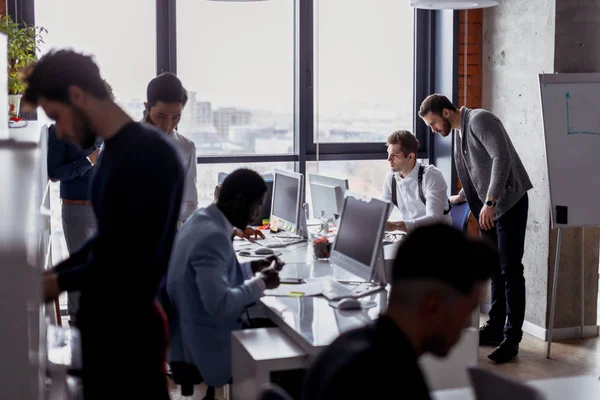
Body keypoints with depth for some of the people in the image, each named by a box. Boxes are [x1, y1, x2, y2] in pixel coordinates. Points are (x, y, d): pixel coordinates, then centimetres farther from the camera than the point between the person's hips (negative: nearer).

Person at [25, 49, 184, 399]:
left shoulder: (151, 153, -21)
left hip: (132, 322, -8)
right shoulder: (114, 150, 8)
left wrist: (63, 282, -12)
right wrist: (56, 271, 8)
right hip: (100, 316, 9)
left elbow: (137, 258, -23)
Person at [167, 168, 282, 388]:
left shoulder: (202, 220, 5)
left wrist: (252, 268, 9)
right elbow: (219, 304, -31)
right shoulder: (212, 236, -25)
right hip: (204, 344, -9)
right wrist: (260, 283, -18)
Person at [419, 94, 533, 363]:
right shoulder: (459, 132, 15)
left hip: (509, 201, -9)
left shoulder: (479, 120, -13)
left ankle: (511, 338, -4)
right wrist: (462, 197, 32)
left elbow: (501, 158, -24)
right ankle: (495, 329, 20)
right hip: (488, 206, 9)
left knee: (510, 270, -7)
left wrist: (489, 202, -28)